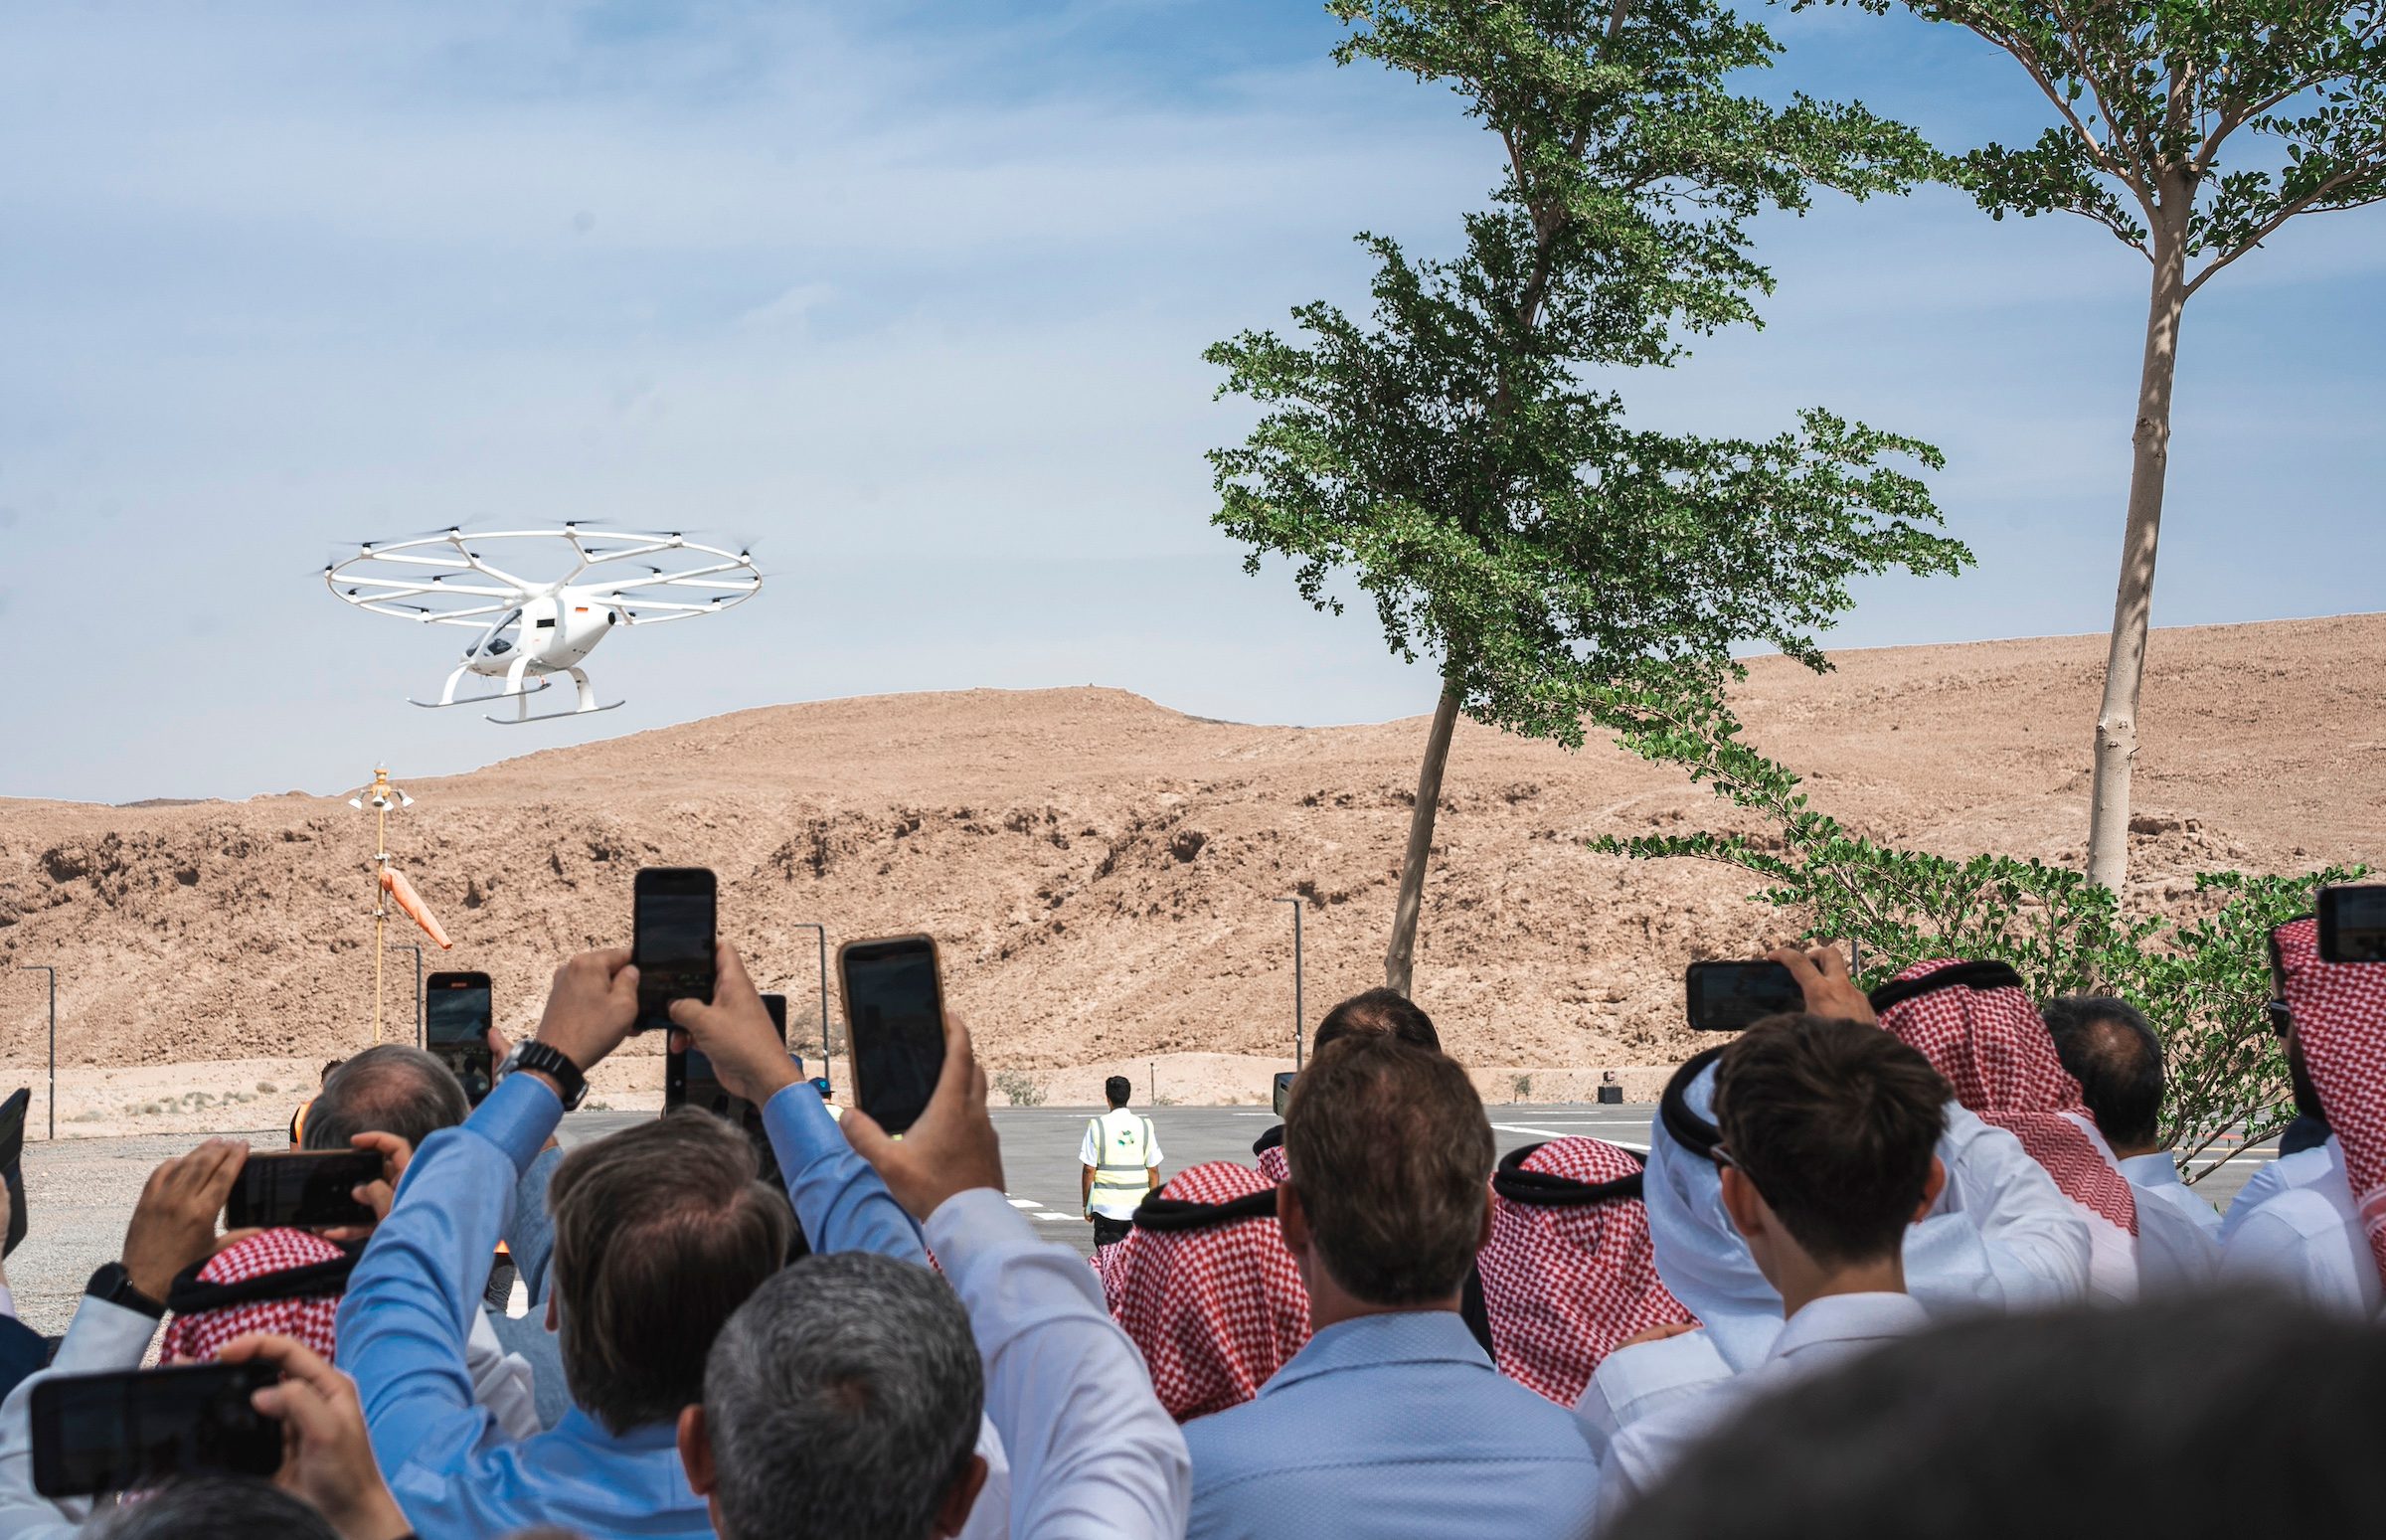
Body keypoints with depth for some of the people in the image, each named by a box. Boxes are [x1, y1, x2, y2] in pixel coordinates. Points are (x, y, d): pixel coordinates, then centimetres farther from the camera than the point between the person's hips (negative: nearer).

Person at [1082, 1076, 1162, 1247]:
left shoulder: (1097, 1126, -4)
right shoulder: (1144, 1126, 3)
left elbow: (1089, 1170, -3)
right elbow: (1153, 1170, 5)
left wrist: (1086, 1205, 6)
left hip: (1107, 1205, -2)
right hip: (1139, 1206, 2)